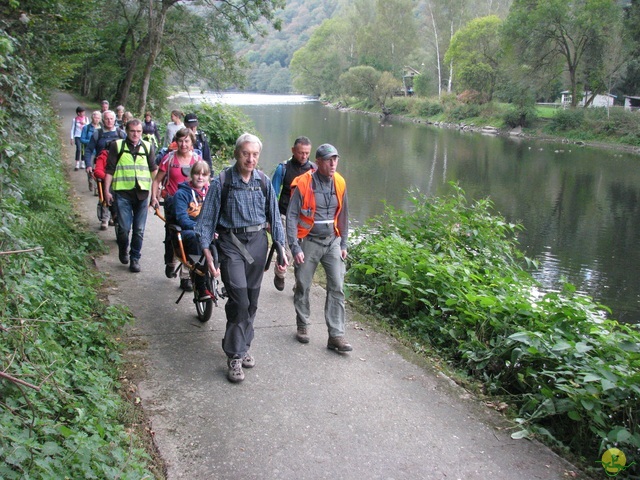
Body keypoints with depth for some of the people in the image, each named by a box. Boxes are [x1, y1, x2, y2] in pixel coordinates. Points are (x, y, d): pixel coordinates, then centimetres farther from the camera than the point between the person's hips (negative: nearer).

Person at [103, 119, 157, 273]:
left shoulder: (148, 147, 9)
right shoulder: (117, 146, 3)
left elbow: (153, 169, 11)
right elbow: (109, 170, 4)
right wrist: (107, 191, -1)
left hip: (142, 193, 2)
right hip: (123, 192, -2)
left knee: (139, 230, 4)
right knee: (124, 227, -7)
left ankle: (135, 258, 17)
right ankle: (123, 250, 22)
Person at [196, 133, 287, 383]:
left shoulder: (263, 181, 3)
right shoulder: (222, 182, -8)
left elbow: (274, 216, 10)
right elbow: (207, 219, -4)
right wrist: (207, 253, -9)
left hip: (257, 242, 4)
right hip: (231, 243, -4)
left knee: (252, 300, 11)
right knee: (239, 300, -12)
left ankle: (243, 346, 29)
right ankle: (234, 356, -1)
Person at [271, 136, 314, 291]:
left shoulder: (313, 169, 3)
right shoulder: (283, 168, -3)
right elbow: (273, 195, 2)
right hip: (286, 216, -2)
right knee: (287, 252, -6)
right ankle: (279, 274, 25)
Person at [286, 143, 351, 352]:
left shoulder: (339, 184, 1)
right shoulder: (303, 184, -13)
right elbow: (291, 216, -10)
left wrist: (343, 244, 11)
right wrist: (295, 247, -15)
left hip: (332, 241, 3)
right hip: (309, 241, -3)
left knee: (337, 288, -3)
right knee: (303, 286, 9)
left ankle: (336, 336, 1)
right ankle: (302, 326, 29)